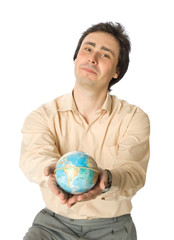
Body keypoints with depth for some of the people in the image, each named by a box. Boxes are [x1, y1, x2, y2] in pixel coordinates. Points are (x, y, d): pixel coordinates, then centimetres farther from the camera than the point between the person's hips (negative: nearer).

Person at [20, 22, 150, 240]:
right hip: (55, 221, 0)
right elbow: (34, 155, -20)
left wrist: (106, 180, -41)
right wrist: (52, 169, -44)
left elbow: (133, 172, -18)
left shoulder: (134, 118, -3)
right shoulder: (43, 115, 0)